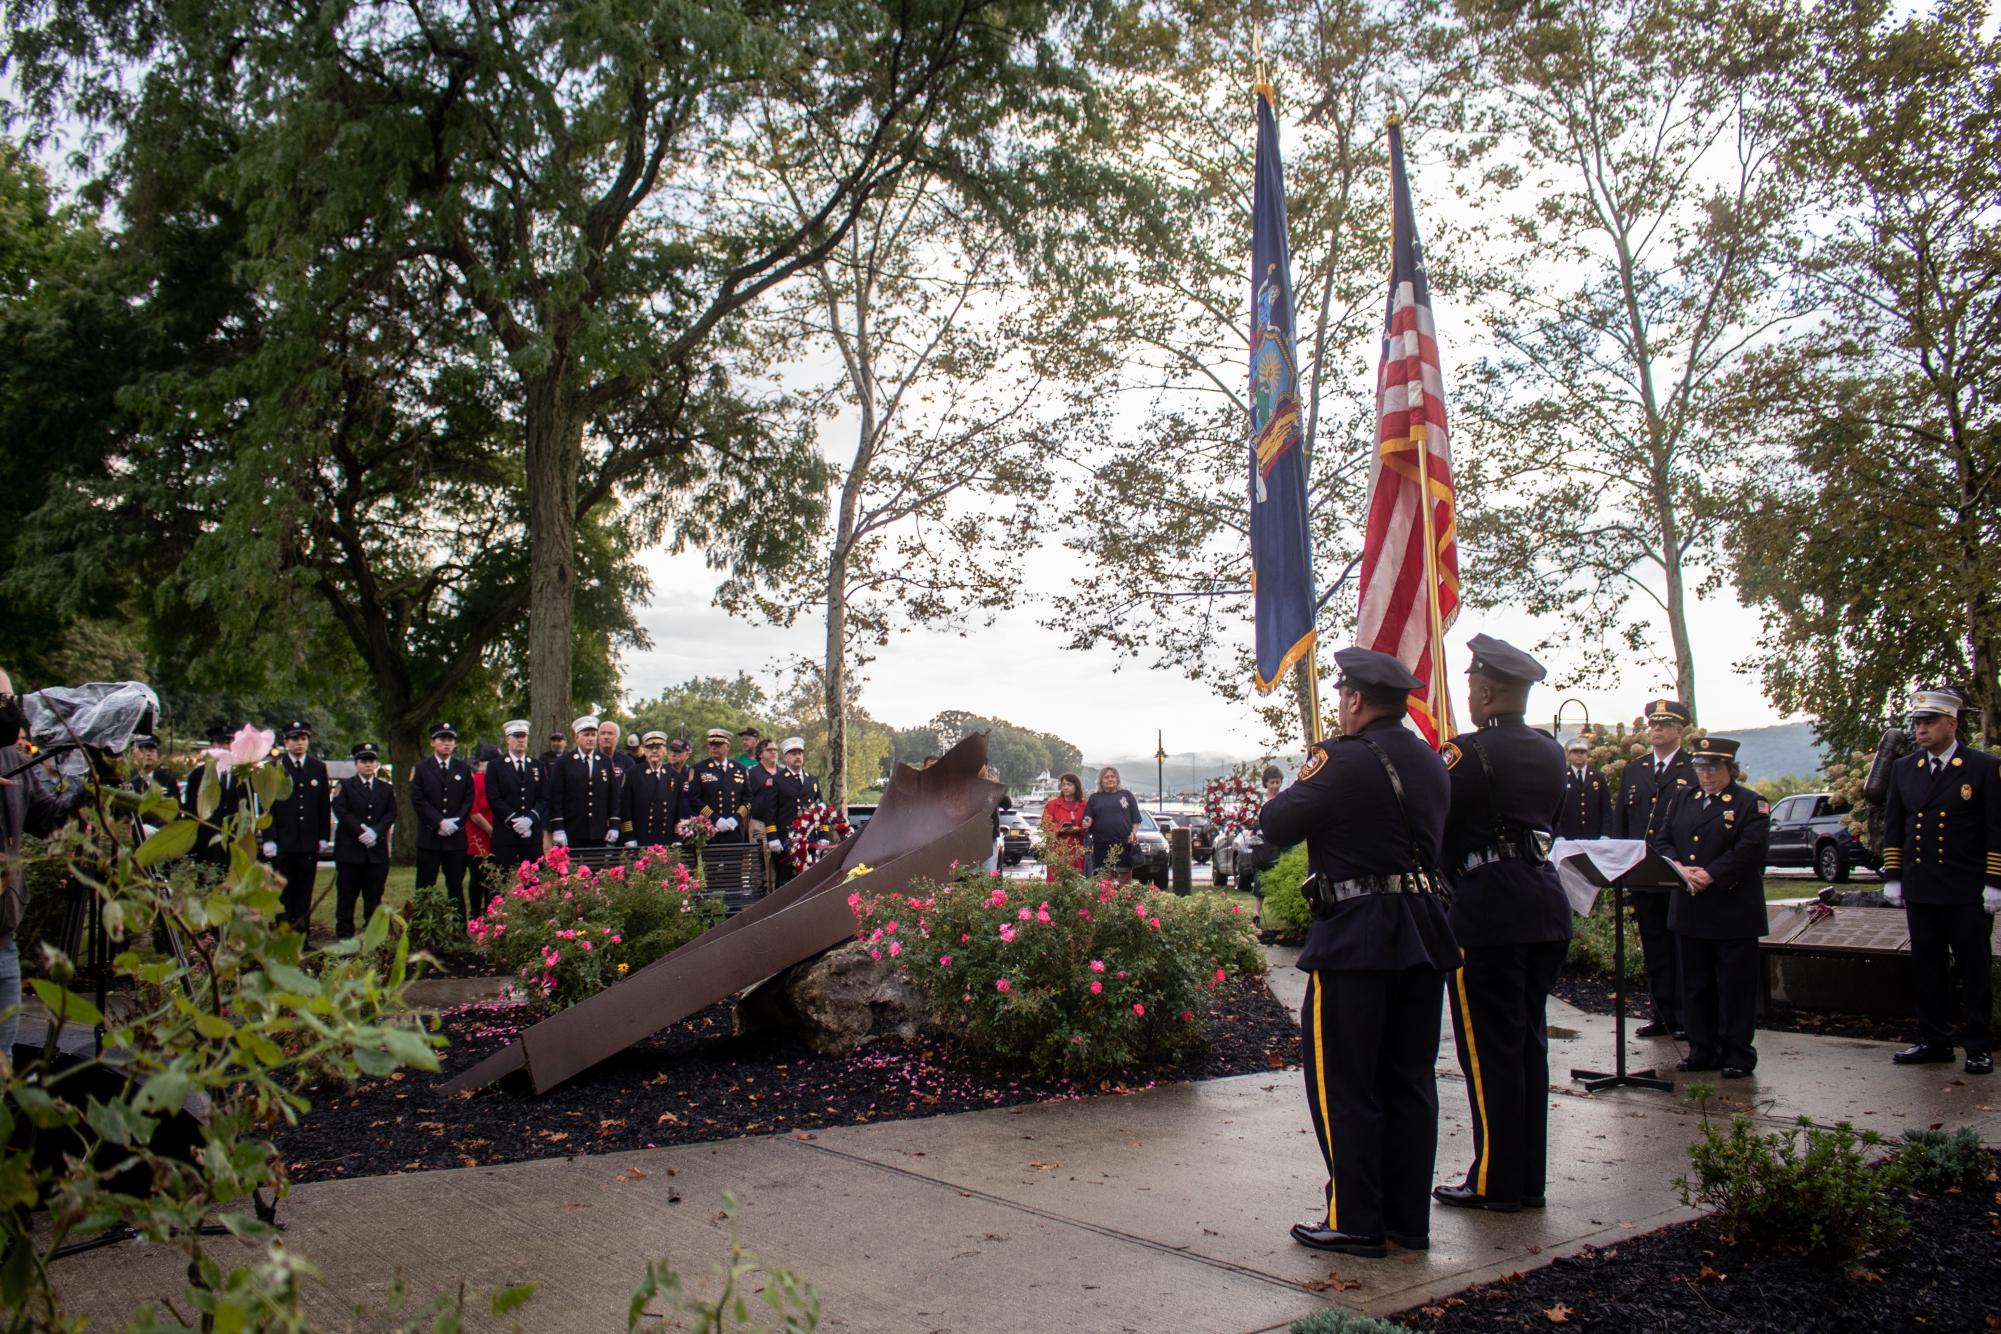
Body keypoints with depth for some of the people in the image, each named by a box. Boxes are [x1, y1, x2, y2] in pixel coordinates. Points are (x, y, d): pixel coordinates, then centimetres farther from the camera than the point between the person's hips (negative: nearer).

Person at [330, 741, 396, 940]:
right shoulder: (345, 786, 5)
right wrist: (361, 831, -17)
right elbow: (341, 812, -7)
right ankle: (344, 935, 8)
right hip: (349, 849, -2)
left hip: (377, 850, 2)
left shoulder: (386, 788, 14)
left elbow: (391, 814, 4)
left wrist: (376, 832, -13)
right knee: (347, 895, 2)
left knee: (374, 896, 5)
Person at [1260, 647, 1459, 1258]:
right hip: (1425, 930, 8)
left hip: (1356, 936, -8)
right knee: (1410, 1080, 14)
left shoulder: (1344, 760, -14)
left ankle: (1355, 1222, 9)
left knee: (1341, 1082, 4)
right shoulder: (1432, 762, 10)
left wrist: (1280, 798, 9)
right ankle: (1409, 1218, 22)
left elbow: (1277, 824, -13)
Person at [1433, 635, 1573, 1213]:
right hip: (1546, 903, 8)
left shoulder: (1468, 753, -13)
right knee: (1528, 1041, 15)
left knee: (1488, 1047, 1)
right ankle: (1529, 1178, 23)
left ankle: (1496, 1181, 9)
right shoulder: (1550, 752, 11)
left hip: (1488, 906, -8)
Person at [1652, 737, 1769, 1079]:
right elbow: (1662, 839, 9)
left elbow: (1748, 851, -13)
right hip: (1689, 910, 5)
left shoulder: (1751, 804, -2)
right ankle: (1703, 1050, 18)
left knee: (1735, 985, 1)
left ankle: (1737, 1054, 9)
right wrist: (1679, 867, -9)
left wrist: (1710, 875, -20)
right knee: (1696, 983, 10)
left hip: (1733, 913, -5)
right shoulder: (1682, 799, 14)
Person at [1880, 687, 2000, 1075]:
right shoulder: (1904, 769, 9)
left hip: (1967, 892, -4)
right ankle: (1934, 1041, 18)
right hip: (1920, 890, 4)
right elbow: (1893, 826, 12)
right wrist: (1892, 877, 8)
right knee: (1927, 968, 9)